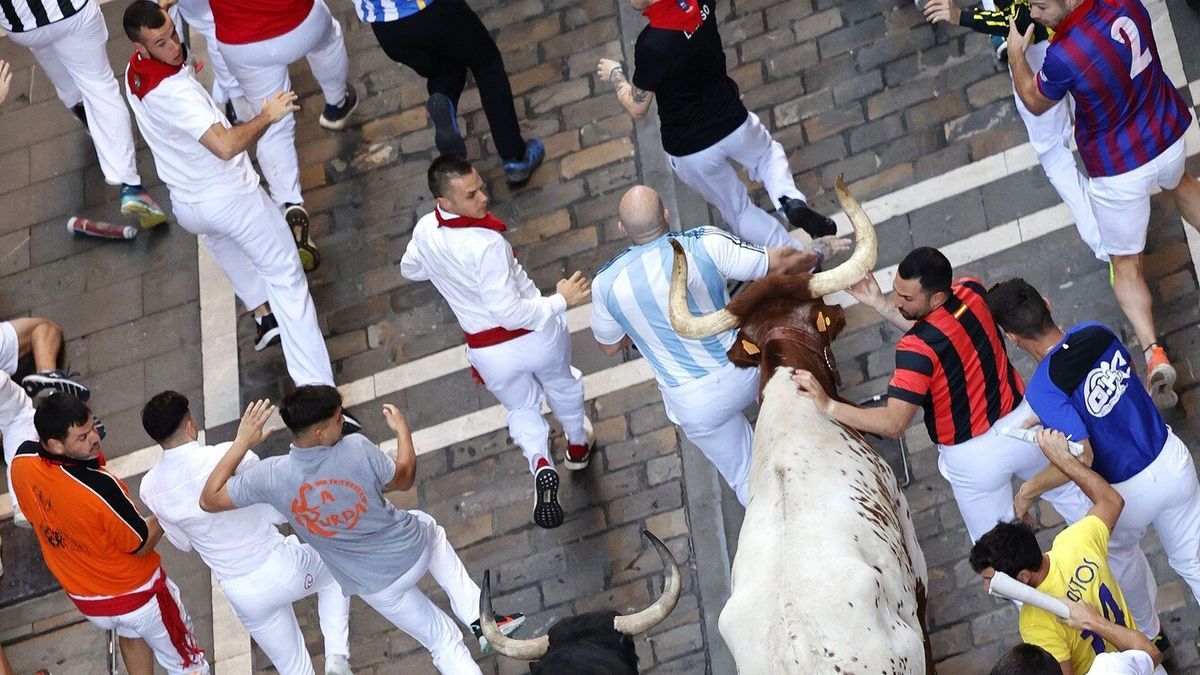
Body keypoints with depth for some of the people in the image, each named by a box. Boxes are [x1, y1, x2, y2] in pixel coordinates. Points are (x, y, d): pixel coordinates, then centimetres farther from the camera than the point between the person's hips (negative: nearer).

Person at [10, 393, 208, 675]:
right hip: (136, 595, -6)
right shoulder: (99, 487, -39)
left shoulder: (21, 461, -21)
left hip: (84, 598, 6)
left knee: (130, 633, 38)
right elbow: (141, 544, -21)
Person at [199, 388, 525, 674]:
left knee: (443, 642, 20)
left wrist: (242, 442, -6)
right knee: (429, 526, 37)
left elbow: (209, 500, -9)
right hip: (412, 551, -1)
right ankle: (476, 615, 30)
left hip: (376, 587, 1)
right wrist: (402, 429, 11)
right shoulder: (357, 449, -26)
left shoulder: (270, 476, -23)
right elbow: (404, 478, -5)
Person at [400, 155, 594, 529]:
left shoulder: (424, 231, -13)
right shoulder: (486, 245, -35)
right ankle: (578, 445, 56)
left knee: (522, 408, 29)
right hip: (536, 337, -4)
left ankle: (540, 462, 0)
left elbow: (410, 269, 11)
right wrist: (560, 300, -21)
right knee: (562, 385, 31)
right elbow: (509, 311, -32)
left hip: (490, 353, 4)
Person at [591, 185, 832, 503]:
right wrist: (816, 254, 11)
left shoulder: (606, 283, -16)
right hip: (746, 374, 0)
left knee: (745, 476, 19)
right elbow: (779, 264, -10)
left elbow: (608, 346, 2)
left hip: (693, 404, 0)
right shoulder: (705, 245, -20)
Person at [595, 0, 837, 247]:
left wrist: (615, 74, 0)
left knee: (739, 213, 17)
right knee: (770, 153, 35)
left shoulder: (651, 45, -31)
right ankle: (791, 201, 7)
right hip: (734, 122, 5)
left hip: (689, 150, -5)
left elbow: (637, 108, -16)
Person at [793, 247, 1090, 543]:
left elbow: (893, 423, -34)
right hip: (1023, 419, 7)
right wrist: (878, 304, -6)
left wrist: (828, 406, -34)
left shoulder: (917, 349, -33)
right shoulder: (973, 291, -16)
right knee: (1068, 495, 33)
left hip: (974, 456, -7)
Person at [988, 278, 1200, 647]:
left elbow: (1082, 457, -34)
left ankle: (1148, 632, 52)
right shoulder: (1096, 332, -11)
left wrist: (1029, 490, -18)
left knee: (1120, 553, 30)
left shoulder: (1043, 388, -29)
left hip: (1127, 490, -4)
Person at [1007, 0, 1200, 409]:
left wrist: (1016, 55, 3)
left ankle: (1153, 353, 0)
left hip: (1117, 170, -6)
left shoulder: (1063, 56, -33)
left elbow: (1034, 102, -9)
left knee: (1126, 265, 14)